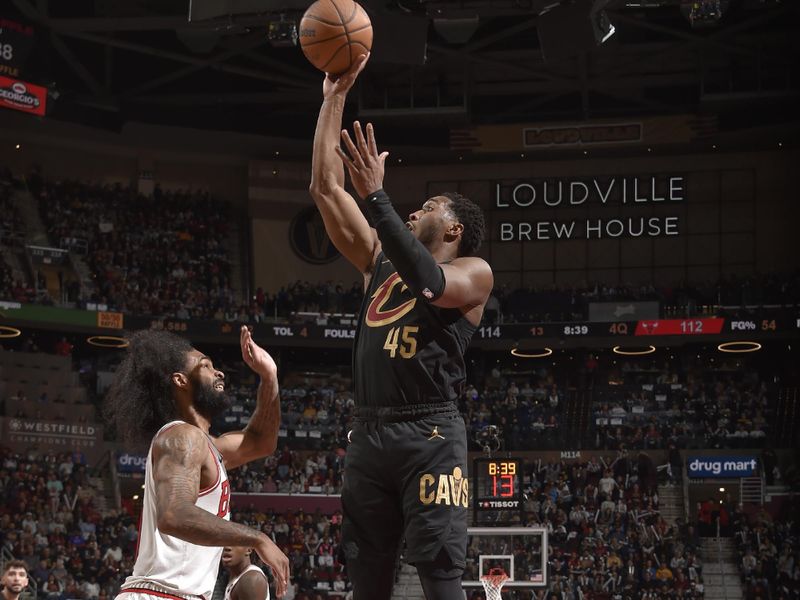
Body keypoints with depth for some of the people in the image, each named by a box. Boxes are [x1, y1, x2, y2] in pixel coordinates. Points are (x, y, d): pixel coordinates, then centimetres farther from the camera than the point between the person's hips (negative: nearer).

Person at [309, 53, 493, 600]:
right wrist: (335, 96, 14)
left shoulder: (474, 272, 4)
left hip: (430, 433, -6)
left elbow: (428, 281, -19)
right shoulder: (380, 262, 21)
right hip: (369, 432, 6)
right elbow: (325, 188, 17)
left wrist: (376, 195, -21)